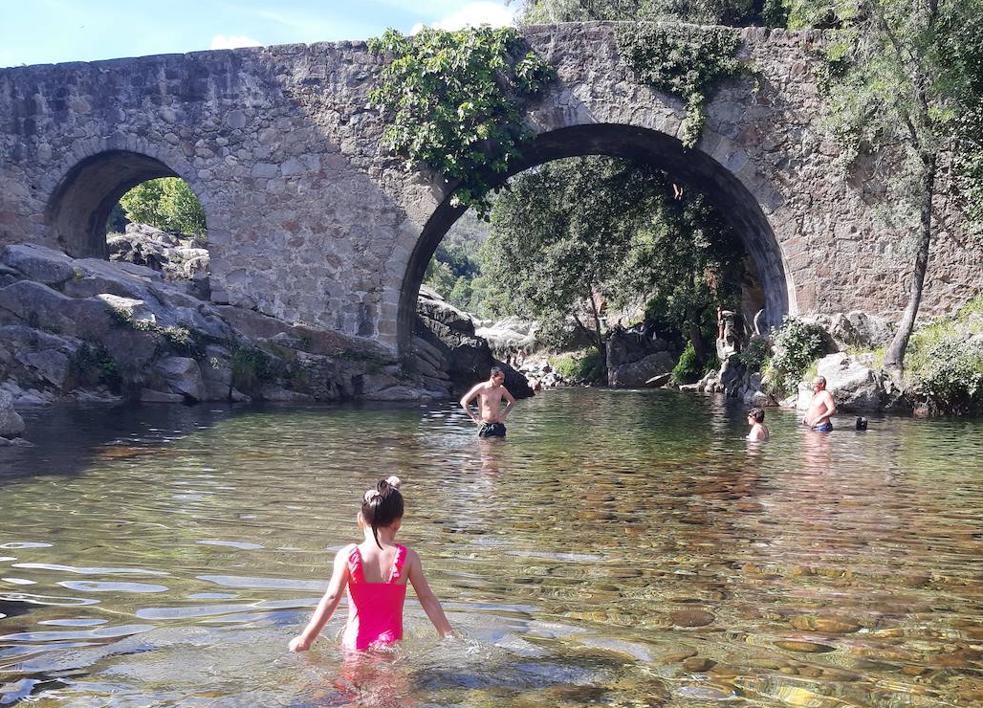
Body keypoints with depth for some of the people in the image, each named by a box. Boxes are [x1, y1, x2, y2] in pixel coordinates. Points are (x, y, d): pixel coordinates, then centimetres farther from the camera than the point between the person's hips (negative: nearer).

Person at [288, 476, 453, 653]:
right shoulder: (408, 558, 0)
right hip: (390, 643, 0)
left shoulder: (348, 555, -3)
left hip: (355, 644, 0)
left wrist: (305, 639, -4)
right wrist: (449, 637, 12)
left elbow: (331, 598, -9)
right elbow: (427, 599, 3)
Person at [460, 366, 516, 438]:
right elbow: (463, 402, -6)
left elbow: (512, 402, 21)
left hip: (498, 425, 3)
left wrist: (503, 415, 9)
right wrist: (474, 418, -8)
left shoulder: (501, 389, 3)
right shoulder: (480, 388, -9)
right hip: (484, 426, -3)